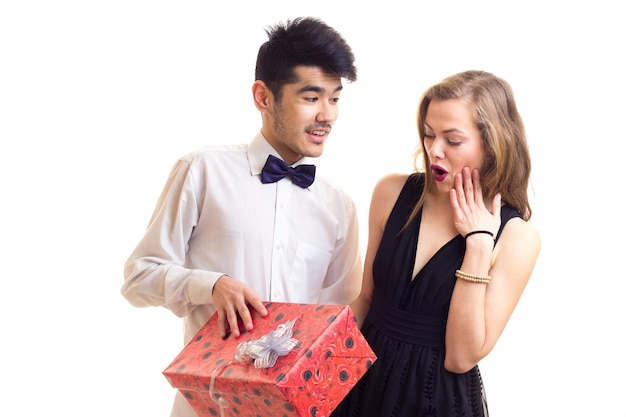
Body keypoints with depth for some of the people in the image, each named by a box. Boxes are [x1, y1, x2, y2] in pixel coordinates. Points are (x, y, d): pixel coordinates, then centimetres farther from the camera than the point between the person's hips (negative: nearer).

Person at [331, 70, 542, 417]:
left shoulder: (516, 236, -14)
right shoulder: (392, 192, -6)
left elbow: (461, 358, -18)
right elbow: (366, 297, 5)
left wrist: (478, 245, -21)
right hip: (365, 379, 3)